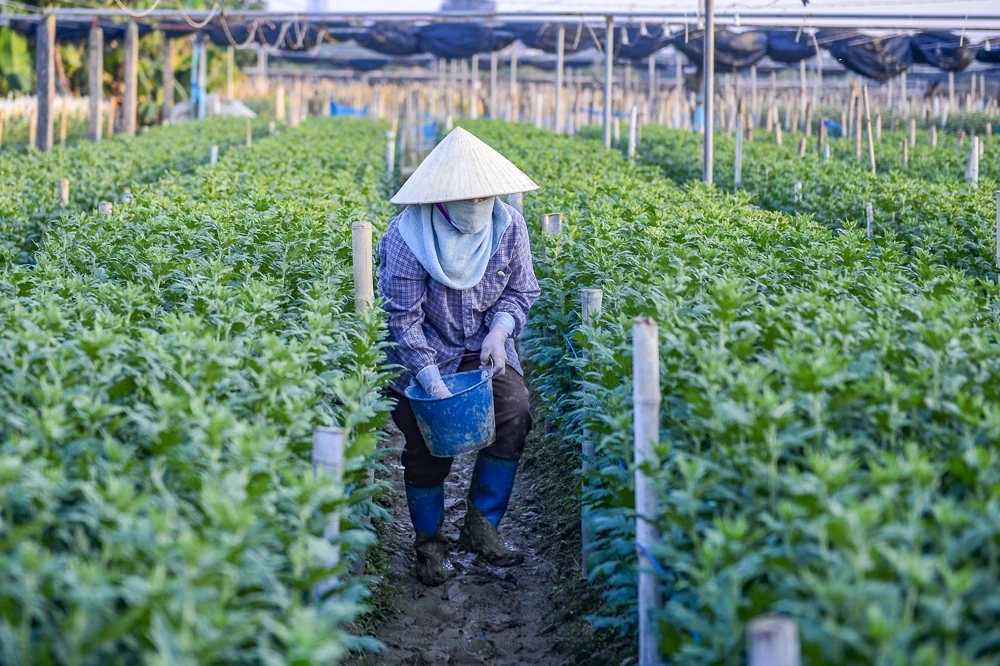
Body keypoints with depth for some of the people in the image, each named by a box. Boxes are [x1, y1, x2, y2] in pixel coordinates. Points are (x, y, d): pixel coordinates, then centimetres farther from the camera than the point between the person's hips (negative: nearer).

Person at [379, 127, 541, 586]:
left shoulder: (509, 227, -8)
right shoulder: (409, 237, -21)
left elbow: (520, 292, 3)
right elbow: (403, 318, -19)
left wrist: (499, 330, -19)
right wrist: (430, 378, -26)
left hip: (483, 348, 3)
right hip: (424, 355, -3)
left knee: (513, 411, -19)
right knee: (427, 441, -12)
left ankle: (481, 523, -5)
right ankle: (429, 542, 11)